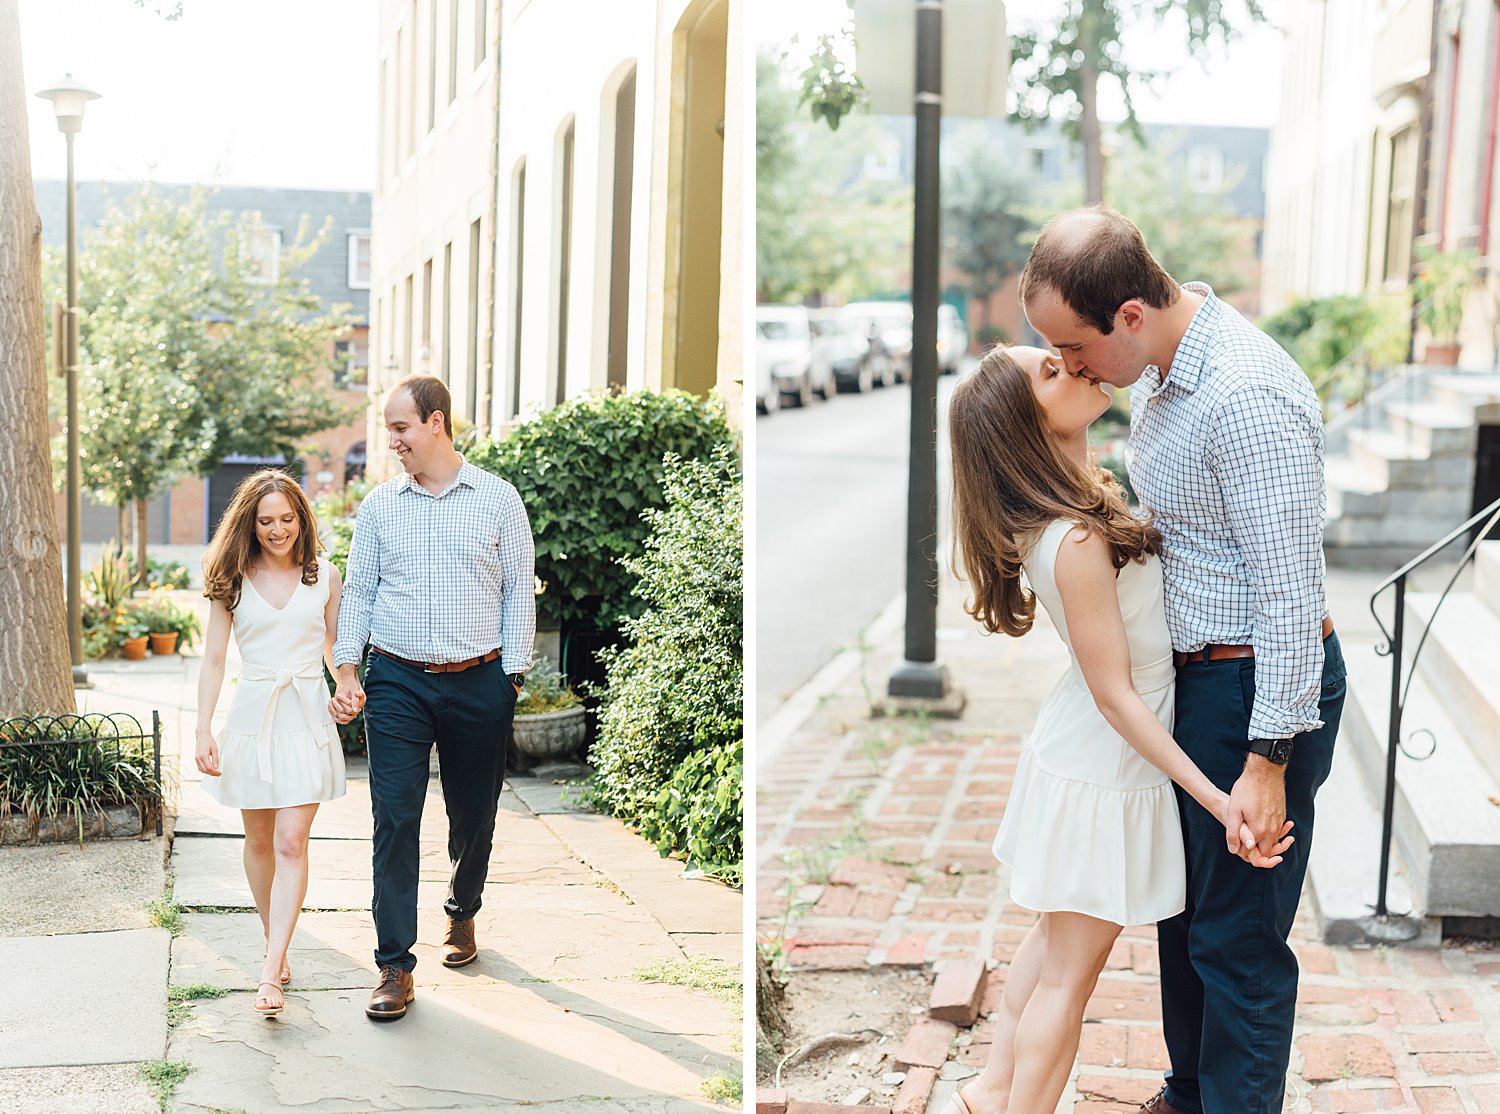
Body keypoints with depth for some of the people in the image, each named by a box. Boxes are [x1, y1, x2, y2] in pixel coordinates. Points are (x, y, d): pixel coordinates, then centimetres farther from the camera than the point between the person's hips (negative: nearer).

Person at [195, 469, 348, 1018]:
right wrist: (204, 732, -4)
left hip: (307, 717, -1)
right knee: (259, 840, 10)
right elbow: (214, 660, 3)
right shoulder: (233, 580, 4)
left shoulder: (324, 575, 5)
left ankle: (270, 974, -13)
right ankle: (276, 944, 29)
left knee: (291, 842, -9)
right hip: (252, 716, 1)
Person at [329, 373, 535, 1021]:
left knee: (473, 814, 11)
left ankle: (462, 913, 39)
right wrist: (346, 673, -1)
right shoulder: (379, 506, 7)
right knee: (394, 821, -6)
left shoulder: (498, 500, 2)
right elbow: (358, 592, 10)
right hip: (396, 683, 1)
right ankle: (395, 967, -2)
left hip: (479, 684, 0)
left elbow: (519, 594, 3)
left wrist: (512, 678, -3)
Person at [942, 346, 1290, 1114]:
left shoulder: (1083, 495, -5)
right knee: (1069, 973, 6)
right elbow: (1115, 694, -26)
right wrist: (1216, 798, -25)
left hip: (1076, 756, 9)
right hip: (1105, 776, -9)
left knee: (1052, 940, 24)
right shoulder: (1079, 541, -30)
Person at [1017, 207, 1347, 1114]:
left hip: (1260, 688, -10)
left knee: (1238, 938, 1)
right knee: (1183, 905, 22)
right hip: (1195, 671, 10)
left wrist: (1268, 759, -24)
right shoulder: (1164, 364, 4)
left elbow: (1292, 591, -26)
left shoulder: (1247, 401, -27)